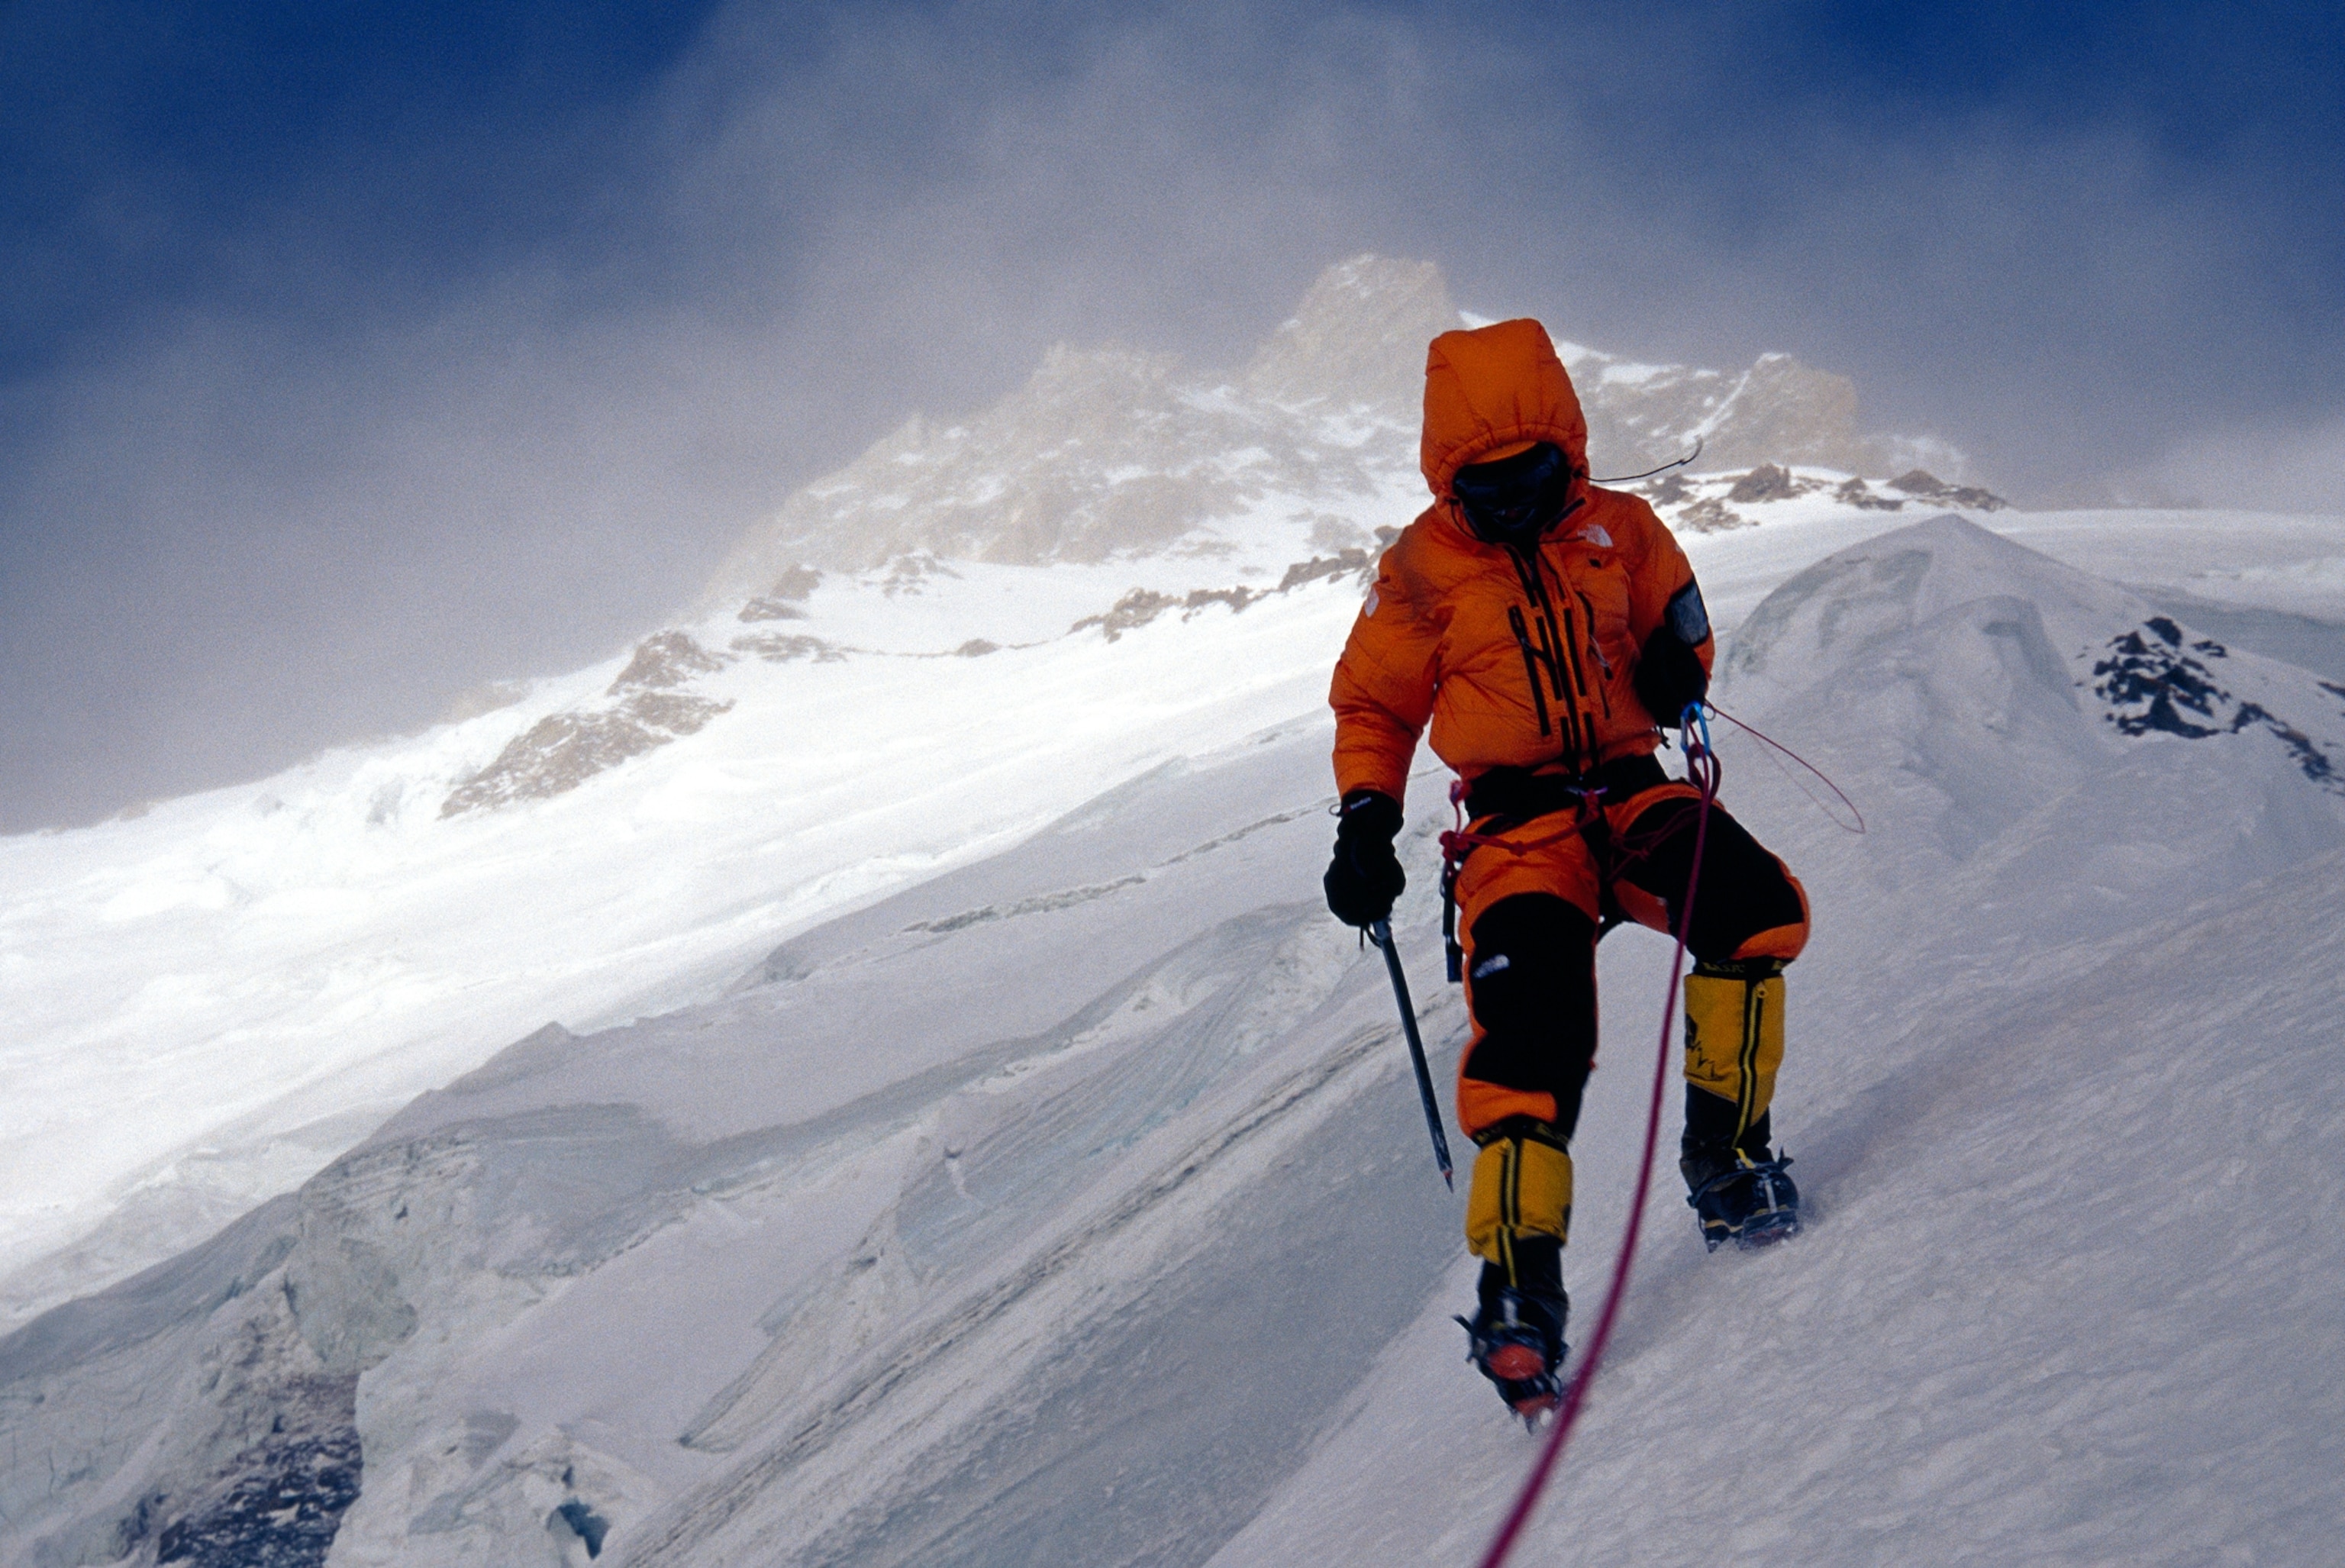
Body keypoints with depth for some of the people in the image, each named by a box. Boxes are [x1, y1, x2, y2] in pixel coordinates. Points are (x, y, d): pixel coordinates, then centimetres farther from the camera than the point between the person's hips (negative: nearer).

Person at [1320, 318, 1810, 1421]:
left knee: (1759, 910, -28)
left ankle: (1724, 1160, -12)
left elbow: (1675, 619, 25)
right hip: (1519, 824, -2)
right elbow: (1373, 707, 15)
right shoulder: (1423, 572, 6)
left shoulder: (1619, 530, 10)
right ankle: (1520, 1288, -30)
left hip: (1633, 791, 2)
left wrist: (1680, 666, 0)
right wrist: (1366, 824, 0)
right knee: (1531, 1029, -25)